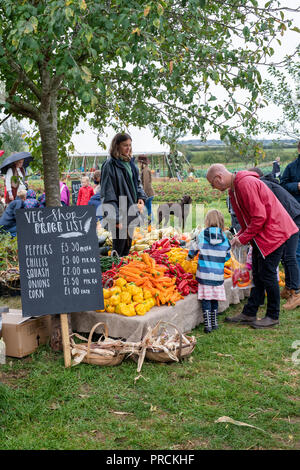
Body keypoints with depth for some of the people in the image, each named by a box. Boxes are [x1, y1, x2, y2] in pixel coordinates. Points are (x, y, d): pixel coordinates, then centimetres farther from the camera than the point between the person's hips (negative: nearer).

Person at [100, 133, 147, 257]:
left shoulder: (130, 162, 11)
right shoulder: (109, 165, -12)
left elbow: (137, 182, 24)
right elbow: (108, 194, -16)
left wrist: (141, 197, 4)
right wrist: (115, 217, -21)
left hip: (131, 212, 8)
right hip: (119, 213, -7)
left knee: (128, 245, 17)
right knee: (119, 247, -2)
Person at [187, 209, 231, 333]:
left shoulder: (202, 235, -4)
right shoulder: (224, 237, 0)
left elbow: (194, 249, 7)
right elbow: (227, 256, 8)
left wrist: (189, 257, 27)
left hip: (204, 273, -1)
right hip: (218, 275, 1)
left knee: (206, 299, 4)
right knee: (215, 299, 14)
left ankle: (208, 324, 3)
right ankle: (214, 322, 22)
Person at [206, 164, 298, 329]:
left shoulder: (246, 184, -20)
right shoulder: (234, 188, 12)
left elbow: (259, 217, -24)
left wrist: (243, 238, -15)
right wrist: (239, 236, 6)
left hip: (272, 233, -10)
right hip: (260, 235, 10)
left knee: (267, 275, -4)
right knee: (258, 276, 12)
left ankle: (273, 317, 9)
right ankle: (249, 314, 19)